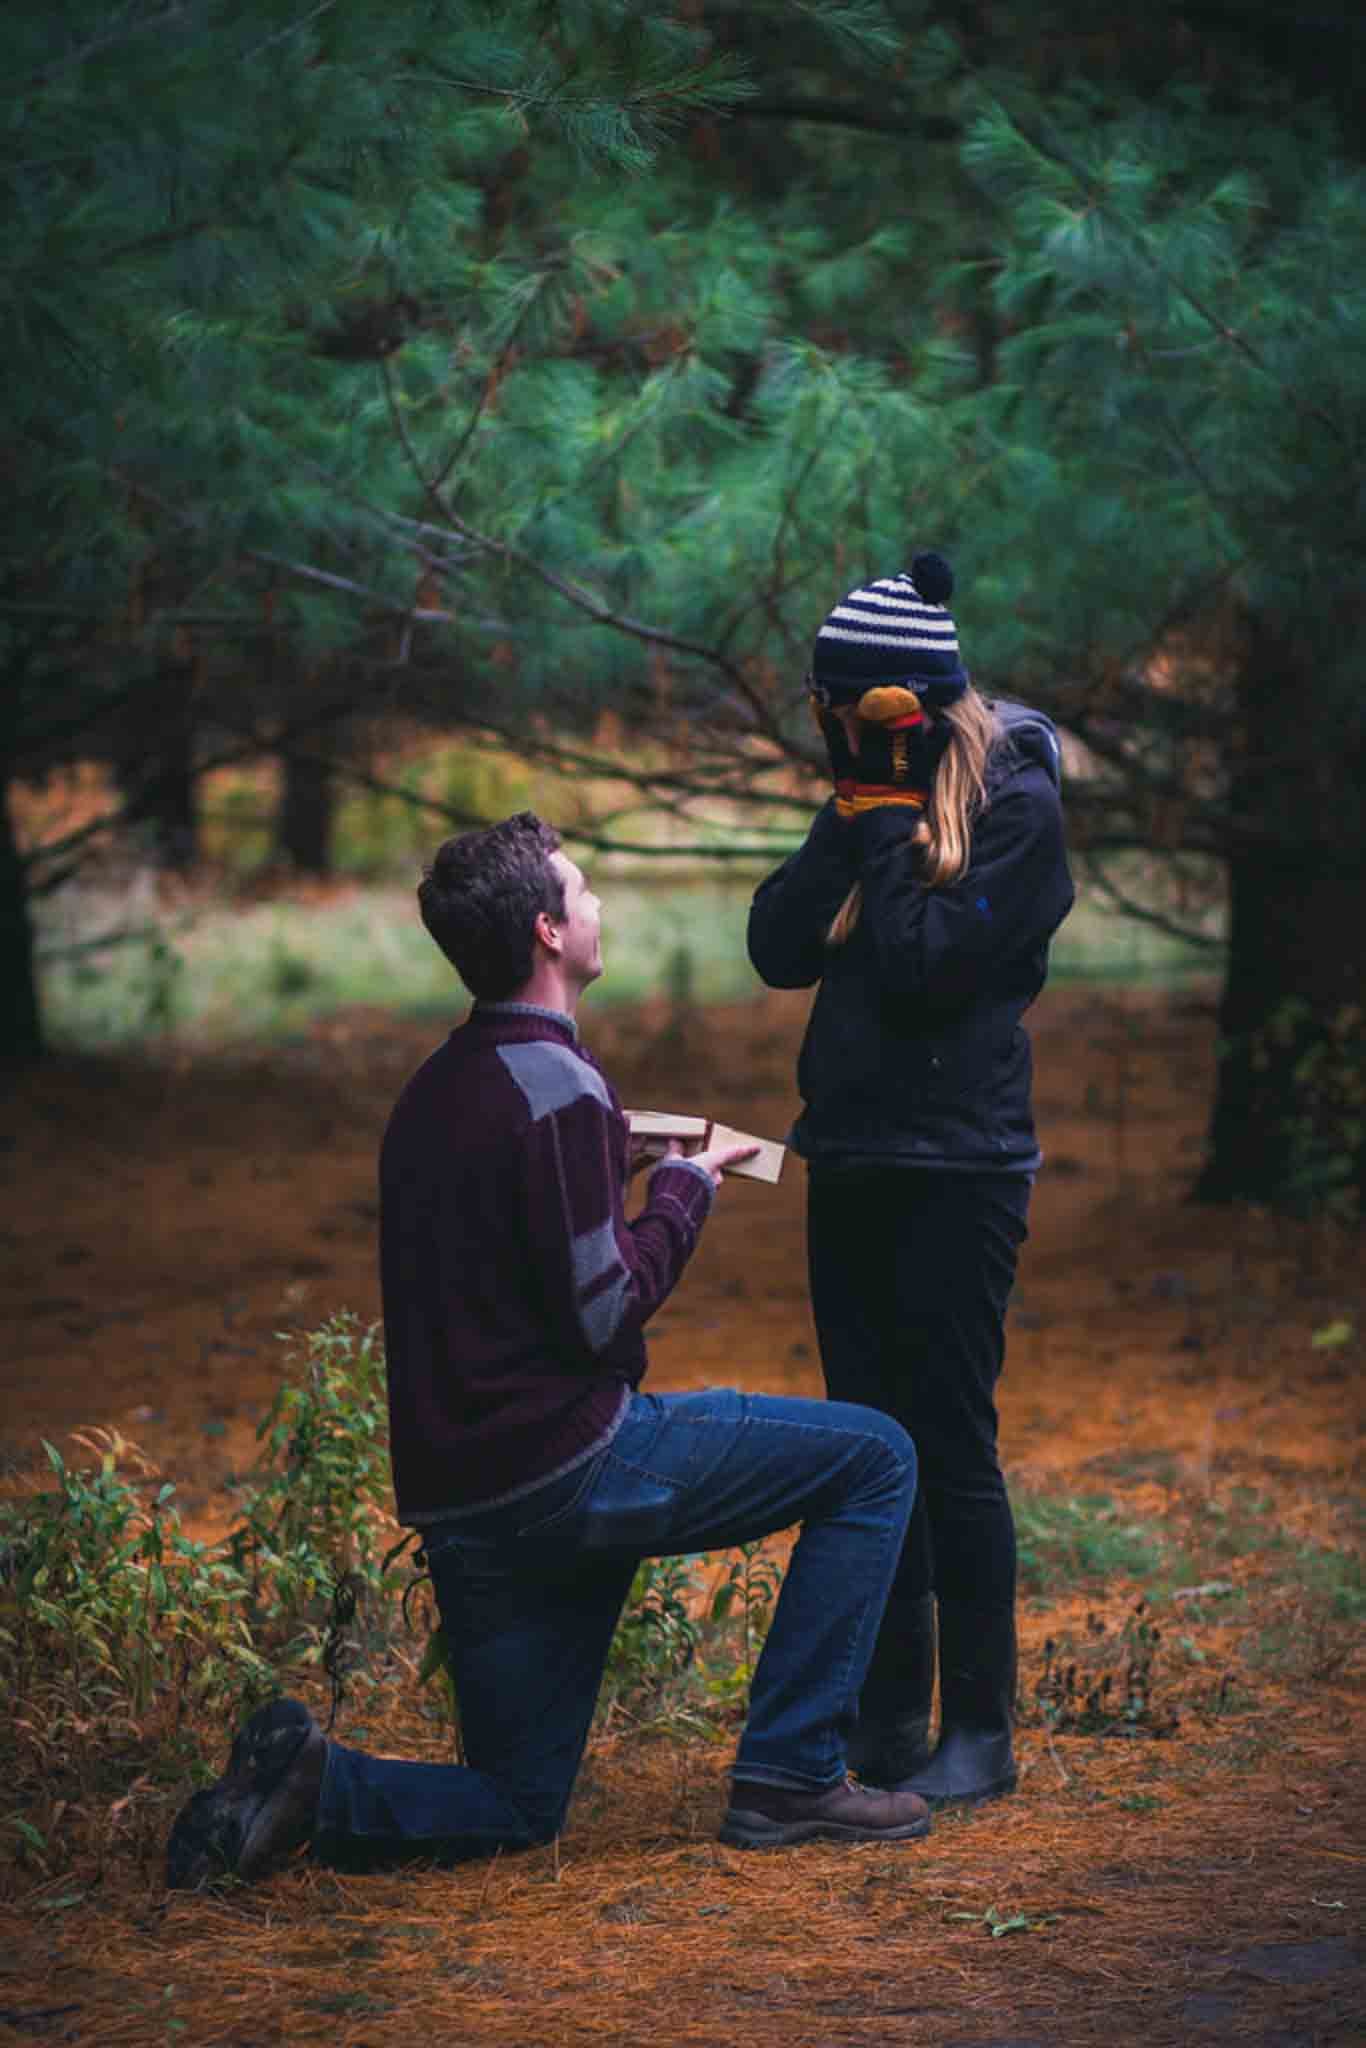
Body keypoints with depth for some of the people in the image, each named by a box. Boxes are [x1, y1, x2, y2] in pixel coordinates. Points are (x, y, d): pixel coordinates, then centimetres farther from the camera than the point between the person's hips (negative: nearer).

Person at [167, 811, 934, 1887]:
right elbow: (603, 1314, -16)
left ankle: (311, 1781, -5)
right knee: (875, 1458, 3)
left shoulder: (435, 1088, 15)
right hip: (566, 1464, -8)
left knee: (516, 1810, 18)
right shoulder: (554, 1084, -13)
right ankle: (792, 1774, 1)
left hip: (457, 1503, 9)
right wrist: (685, 1188, 0)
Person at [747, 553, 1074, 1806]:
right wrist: (853, 817, -5)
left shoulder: (1015, 807, -11)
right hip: (851, 1161, 8)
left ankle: (980, 1732, 5)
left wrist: (888, 821, -14)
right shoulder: (874, 797, 11)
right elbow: (780, 950, 2)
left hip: (957, 1171, -8)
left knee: (950, 1446, -4)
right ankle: (889, 1720, 18)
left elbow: (929, 967, -20)